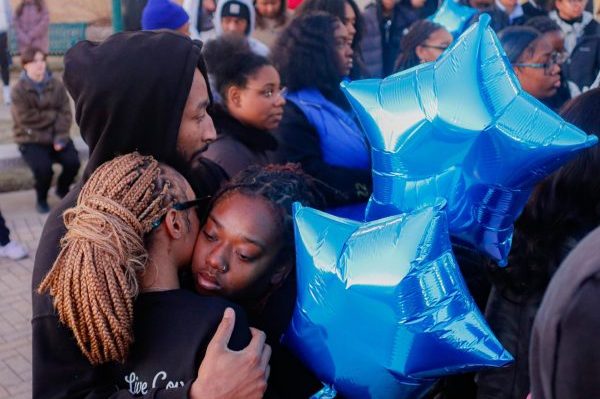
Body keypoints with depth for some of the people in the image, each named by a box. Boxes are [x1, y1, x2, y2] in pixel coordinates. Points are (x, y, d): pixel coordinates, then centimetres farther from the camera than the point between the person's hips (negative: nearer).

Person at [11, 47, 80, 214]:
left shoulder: (56, 85, 0)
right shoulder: (19, 90, -7)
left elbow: (65, 113, -6)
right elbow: (26, 119, -15)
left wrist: (61, 138, -19)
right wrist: (53, 114, -11)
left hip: (56, 136, 3)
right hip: (31, 140, -3)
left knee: (73, 162, -20)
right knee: (43, 168, -27)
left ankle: (62, 189, 14)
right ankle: (41, 199, 5)